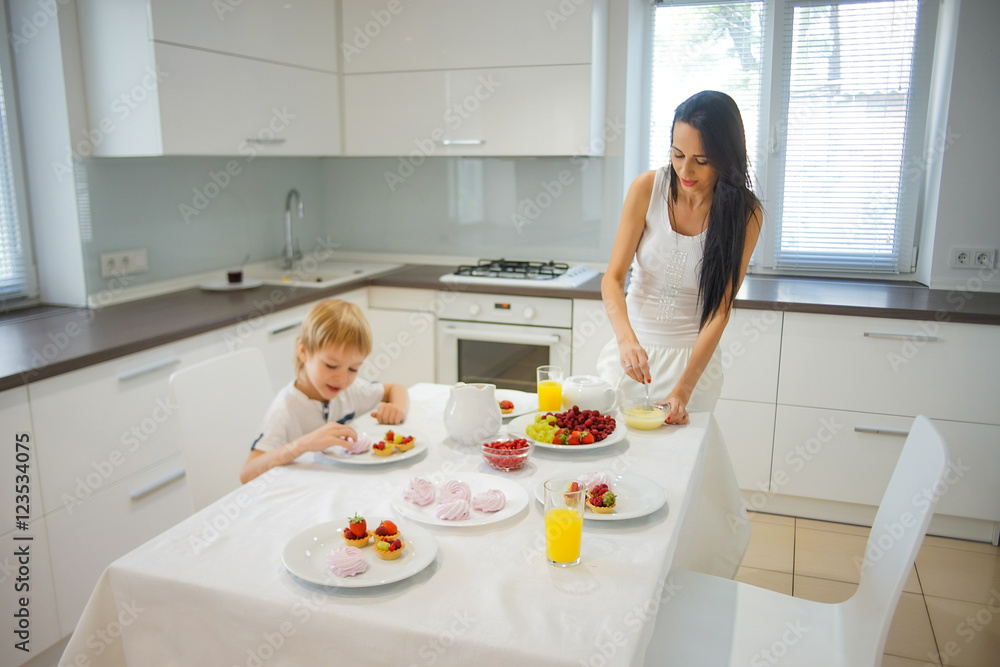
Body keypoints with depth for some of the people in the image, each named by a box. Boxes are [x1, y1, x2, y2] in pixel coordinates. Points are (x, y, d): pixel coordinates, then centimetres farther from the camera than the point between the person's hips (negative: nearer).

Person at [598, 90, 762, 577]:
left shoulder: (744, 213, -12)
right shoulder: (648, 189, -11)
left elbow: (720, 309, -14)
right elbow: (613, 278, -13)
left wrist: (684, 388, -25)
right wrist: (626, 337, -33)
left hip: (692, 354, -1)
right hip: (634, 345, 2)